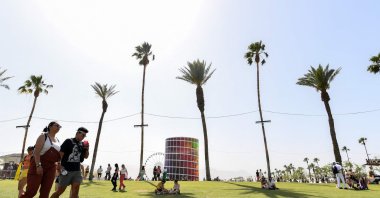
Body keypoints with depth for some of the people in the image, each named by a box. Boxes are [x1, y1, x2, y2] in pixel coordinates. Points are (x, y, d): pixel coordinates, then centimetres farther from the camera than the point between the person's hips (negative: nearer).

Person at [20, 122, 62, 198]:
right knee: (31, 191, -8)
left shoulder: (57, 141, 15)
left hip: (51, 167, 6)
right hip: (38, 165, -5)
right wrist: (38, 165, -23)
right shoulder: (43, 136, -3)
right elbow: (36, 151, -14)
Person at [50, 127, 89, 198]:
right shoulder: (68, 141, -6)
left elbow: (86, 157, 17)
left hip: (77, 170, 5)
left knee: (76, 188, -1)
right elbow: (60, 154, -11)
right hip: (67, 170, -5)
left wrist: (87, 149, -2)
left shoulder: (82, 144, 10)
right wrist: (61, 166, -18)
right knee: (60, 190, 4)